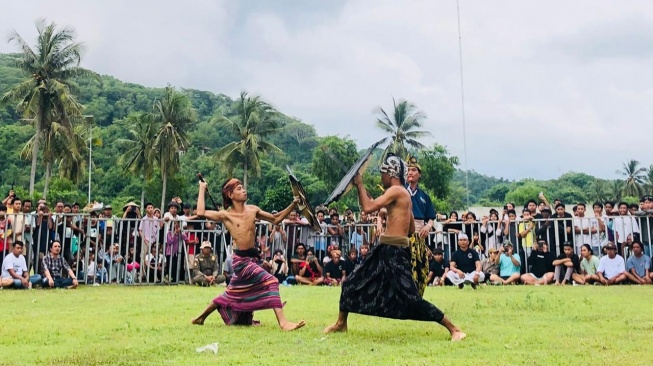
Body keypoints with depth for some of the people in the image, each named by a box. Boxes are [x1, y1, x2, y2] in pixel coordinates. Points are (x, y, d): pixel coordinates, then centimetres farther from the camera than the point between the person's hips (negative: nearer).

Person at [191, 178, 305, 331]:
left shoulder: (253, 210, 7)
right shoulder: (226, 215, -8)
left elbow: (275, 219, 12)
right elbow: (201, 213, -20)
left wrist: (293, 205, 2)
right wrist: (202, 189, -10)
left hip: (251, 257, 7)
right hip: (241, 259, -7)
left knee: (232, 294, 19)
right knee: (270, 281, -20)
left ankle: (201, 317, 36)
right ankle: (283, 322, -18)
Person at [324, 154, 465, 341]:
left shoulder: (396, 190, -13)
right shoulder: (404, 195, 17)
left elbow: (368, 208, -22)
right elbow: (412, 229, 20)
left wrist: (360, 185, -9)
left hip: (395, 251, -10)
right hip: (387, 249, 10)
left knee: (411, 298, -11)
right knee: (351, 283, 15)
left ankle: (454, 329, 0)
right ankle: (341, 324, 30)